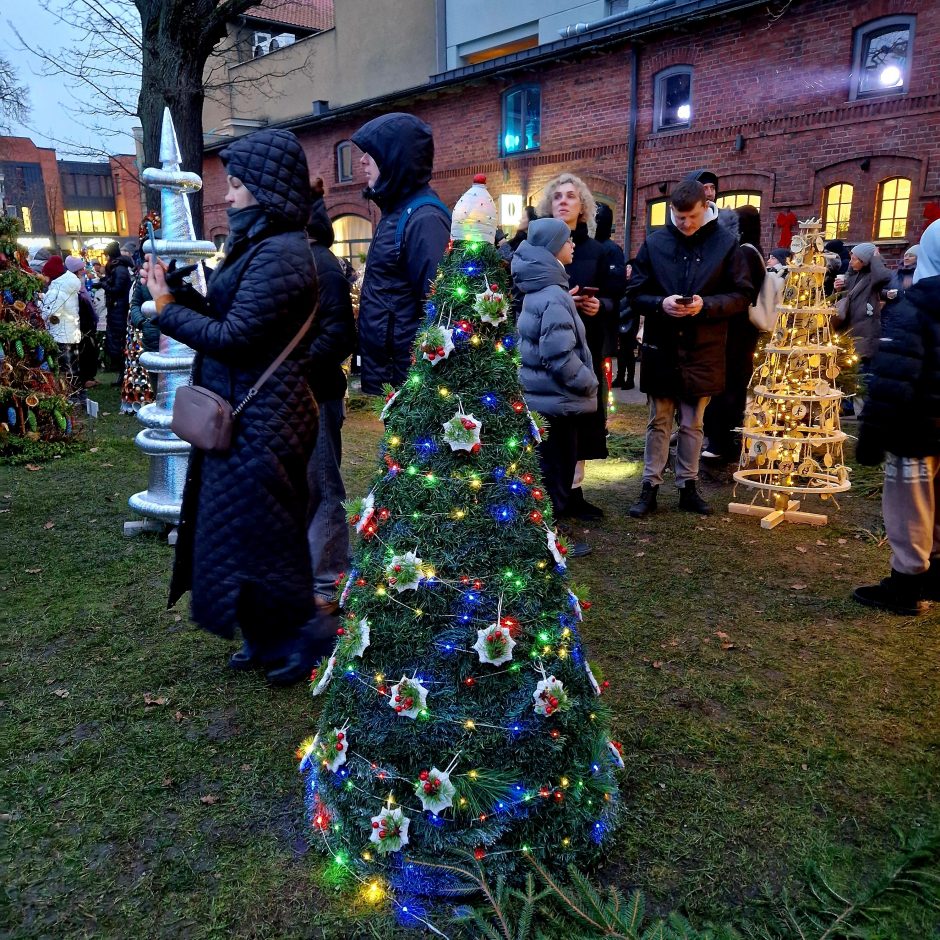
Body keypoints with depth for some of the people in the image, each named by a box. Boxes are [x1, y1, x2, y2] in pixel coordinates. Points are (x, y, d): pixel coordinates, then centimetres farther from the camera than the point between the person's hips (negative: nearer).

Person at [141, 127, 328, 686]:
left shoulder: (279, 254, -19)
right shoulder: (263, 246, 13)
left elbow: (233, 337, -22)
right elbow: (231, 316, 12)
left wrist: (167, 308, -10)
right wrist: (184, 292, 1)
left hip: (261, 424, -10)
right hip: (249, 415, 10)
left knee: (259, 536, 2)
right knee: (247, 531, 18)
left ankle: (303, 640, 20)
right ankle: (269, 639, 34)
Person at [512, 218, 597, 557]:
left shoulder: (537, 290, 10)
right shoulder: (553, 296, -21)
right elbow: (560, 356, -26)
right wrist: (589, 385, -12)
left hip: (541, 395, 10)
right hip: (556, 399, -10)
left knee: (545, 467, 18)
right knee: (556, 470, 2)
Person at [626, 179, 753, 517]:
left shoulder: (726, 243, -2)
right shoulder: (655, 242, 0)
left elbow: (742, 295, -1)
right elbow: (635, 293, 2)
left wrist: (706, 305, -18)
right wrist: (661, 304, -18)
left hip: (703, 351, 0)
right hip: (661, 348, 1)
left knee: (692, 424, 11)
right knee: (659, 422, 9)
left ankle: (688, 486, 23)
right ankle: (650, 487, 17)